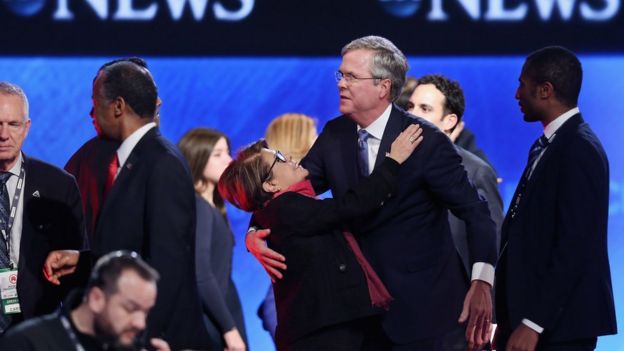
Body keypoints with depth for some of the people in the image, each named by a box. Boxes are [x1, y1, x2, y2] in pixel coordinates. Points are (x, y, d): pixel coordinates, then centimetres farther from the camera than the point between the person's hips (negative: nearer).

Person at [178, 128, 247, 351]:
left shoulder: (212, 208, 15)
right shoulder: (197, 207, -11)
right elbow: (200, 276, -19)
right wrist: (230, 328, -18)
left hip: (218, 327, 8)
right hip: (207, 328, -8)